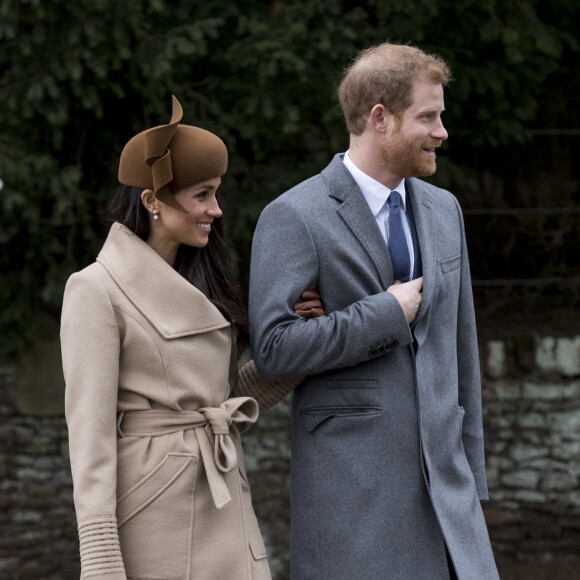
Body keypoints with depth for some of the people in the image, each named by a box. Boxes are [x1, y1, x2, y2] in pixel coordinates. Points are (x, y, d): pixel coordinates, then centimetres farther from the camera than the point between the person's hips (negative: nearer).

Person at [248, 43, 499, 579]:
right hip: (349, 490, -6)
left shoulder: (442, 210, 13)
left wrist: (472, 477, 16)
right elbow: (274, 348, -18)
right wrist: (387, 313, -12)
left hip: (442, 481, 6)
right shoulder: (294, 218, -8)